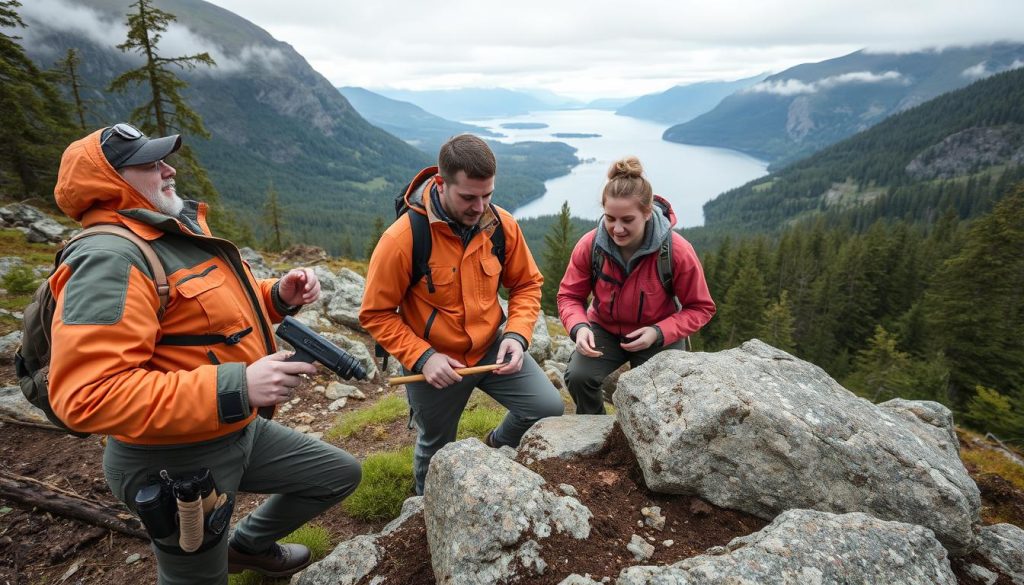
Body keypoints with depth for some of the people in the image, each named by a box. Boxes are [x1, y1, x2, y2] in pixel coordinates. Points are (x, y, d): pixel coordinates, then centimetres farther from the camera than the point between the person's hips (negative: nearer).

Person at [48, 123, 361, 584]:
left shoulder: (178, 232, 7)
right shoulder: (110, 257, -25)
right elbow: (87, 395, -34)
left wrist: (278, 296, -2)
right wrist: (237, 387, -38)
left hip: (240, 433, 9)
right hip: (176, 461, -8)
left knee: (341, 474, 19)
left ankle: (249, 545, 40)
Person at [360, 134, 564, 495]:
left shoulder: (502, 225, -14)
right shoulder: (402, 238, -26)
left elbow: (527, 284, -2)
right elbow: (376, 314, -16)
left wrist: (517, 334, -17)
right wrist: (421, 357, -25)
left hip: (491, 348, 3)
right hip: (434, 363, -3)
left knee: (548, 407, -6)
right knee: (436, 449, 18)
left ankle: (499, 446, 27)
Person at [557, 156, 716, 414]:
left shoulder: (678, 251, -24)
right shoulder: (589, 245, -20)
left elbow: (700, 308, -12)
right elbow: (569, 296, -8)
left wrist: (658, 333, -27)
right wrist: (579, 327, -30)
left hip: (657, 336, -1)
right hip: (604, 330, 1)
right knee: (578, 376, -22)